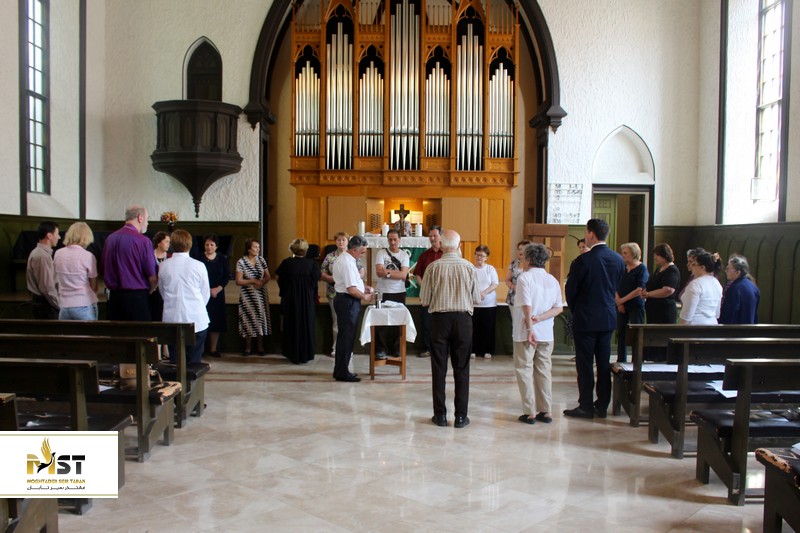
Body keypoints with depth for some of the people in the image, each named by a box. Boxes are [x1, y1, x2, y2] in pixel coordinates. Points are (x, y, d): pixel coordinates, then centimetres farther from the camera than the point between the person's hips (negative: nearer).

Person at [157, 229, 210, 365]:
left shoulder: (164, 266, 0)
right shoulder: (198, 266, -7)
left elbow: (162, 291, 11)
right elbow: (206, 294, 2)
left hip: (172, 319, 2)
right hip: (196, 319, -2)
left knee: (174, 361, 9)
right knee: (194, 362, 4)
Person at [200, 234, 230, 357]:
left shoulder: (222, 258, 6)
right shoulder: (199, 258, -4)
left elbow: (227, 276, 5)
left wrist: (218, 289, -7)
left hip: (218, 294, 3)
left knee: (216, 321, 5)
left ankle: (213, 349, 15)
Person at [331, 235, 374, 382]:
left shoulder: (344, 259, 14)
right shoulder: (347, 263, -19)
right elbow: (351, 289, -23)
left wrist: (363, 287, 16)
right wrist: (364, 297, -8)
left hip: (344, 300, 11)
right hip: (348, 301, -11)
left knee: (345, 335, 16)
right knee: (347, 336, -4)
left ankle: (340, 370, 25)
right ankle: (342, 372, 3)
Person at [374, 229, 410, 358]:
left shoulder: (404, 255, 3)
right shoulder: (381, 253, -2)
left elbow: (404, 275, -9)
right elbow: (379, 272, -15)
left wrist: (387, 272, -15)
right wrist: (396, 273, -13)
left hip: (399, 293, 2)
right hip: (383, 292, -2)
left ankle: (395, 349, 20)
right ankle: (380, 350, 10)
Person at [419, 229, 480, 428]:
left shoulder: (433, 267, -6)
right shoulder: (469, 267, -4)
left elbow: (424, 301, -4)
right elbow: (477, 299, 1)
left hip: (439, 319, 0)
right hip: (463, 319, 1)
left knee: (439, 368, 8)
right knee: (461, 369, 8)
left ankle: (440, 414, 14)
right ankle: (461, 416, 12)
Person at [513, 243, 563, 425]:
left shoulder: (524, 277, -9)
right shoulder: (553, 280, 8)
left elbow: (527, 306, -16)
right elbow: (559, 308, 1)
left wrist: (530, 328, -17)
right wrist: (540, 318, -6)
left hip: (526, 333, -5)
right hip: (546, 333, 5)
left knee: (525, 370, 4)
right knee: (544, 371, 13)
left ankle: (530, 413, 4)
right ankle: (546, 412, 15)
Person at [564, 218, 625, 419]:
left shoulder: (583, 260, -15)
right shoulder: (618, 260, 3)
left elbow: (571, 290, -8)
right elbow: (616, 288, 10)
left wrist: (574, 309, 8)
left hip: (586, 318, -6)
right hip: (608, 317, 6)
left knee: (585, 364, 2)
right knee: (603, 363, 12)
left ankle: (586, 406, 6)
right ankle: (602, 406, 18)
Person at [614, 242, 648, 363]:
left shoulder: (642, 268, -6)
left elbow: (640, 290, -14)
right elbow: (616, 287, 7)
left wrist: (623, 300, -14)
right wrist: (618, 301, -7)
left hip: (636, 306, -6)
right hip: (621, 306, 6)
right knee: (621, 333, 9)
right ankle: (621, 361, 17)